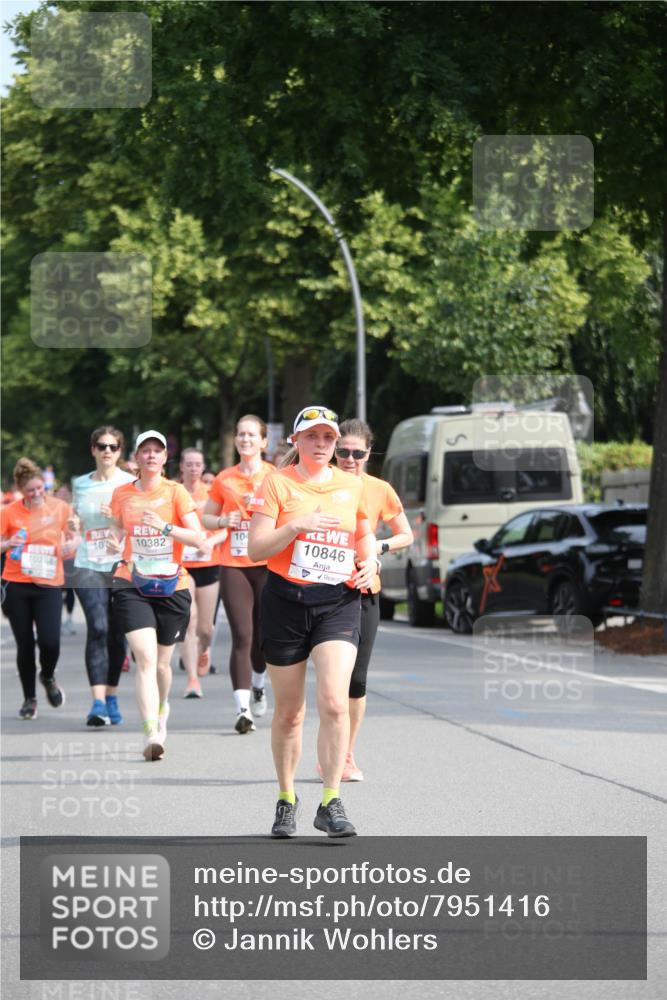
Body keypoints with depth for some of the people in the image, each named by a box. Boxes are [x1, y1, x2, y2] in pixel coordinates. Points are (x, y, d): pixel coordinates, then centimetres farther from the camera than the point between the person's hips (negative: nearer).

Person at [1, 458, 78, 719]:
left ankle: (48, 677, 21)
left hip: (49, 583, 0)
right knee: (25, 644, 3)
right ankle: (29, 698, 19)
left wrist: (72, 544, -9)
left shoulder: (60, 507, 1)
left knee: (50, 641, -12)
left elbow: (73, 535, 13)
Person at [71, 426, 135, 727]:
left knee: (116, 634, 5)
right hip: (89, 566, 1)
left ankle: (111, 698, 20)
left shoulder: (131, 484, 3)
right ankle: (98, 702, -20)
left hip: (123, 567, 0)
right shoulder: (80, 485, 11)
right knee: (98, 628, -15)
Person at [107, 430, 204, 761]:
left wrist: (165, 527, -19)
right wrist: (115, 543, -3)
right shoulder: (121, 494, 6)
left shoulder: (175, 492, -1)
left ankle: (161, 708, 43)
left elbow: (199, 538, -6)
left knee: (161, 663, 11)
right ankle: (152, 734, -23)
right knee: (145, 659, -17)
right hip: (132, 585, 0)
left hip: (171, 586, 0)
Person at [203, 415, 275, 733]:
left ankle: (257, 684, 38)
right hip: (233, 564, 0)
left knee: (264, 634, 6)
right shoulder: (224, 479, 9)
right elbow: (206, 517, 17)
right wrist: (223, 521, -4)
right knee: (242, 635, -11)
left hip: (267, 564, 0)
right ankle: (242, 708, -14)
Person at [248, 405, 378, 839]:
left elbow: (365, 534, 25)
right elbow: (256, 549, -7)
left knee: (334, 702, -16)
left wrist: (370, 560, 4)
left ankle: (331, 803, -12)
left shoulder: (352, 485, 9)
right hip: (286, 602, -1)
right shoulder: (278, 483, -1)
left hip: (339, 602, 1)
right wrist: (297, 526, -21)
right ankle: (286, 799, 24)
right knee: (289, 711, 7)